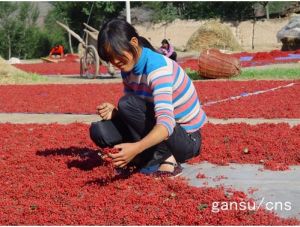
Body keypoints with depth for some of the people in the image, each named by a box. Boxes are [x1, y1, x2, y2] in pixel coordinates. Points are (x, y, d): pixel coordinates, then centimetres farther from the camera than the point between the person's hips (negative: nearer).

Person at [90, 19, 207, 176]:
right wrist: (114, 112, -21)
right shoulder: (128, 69, -1)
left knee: (128, 103, -27)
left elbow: (166, 123, -39)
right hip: (156, 133, 8)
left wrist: (136, 148, -54)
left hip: (187, 140, -8)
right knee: (99, 131, -8)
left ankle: (164, 157, -14)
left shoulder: (158, 67, -26)